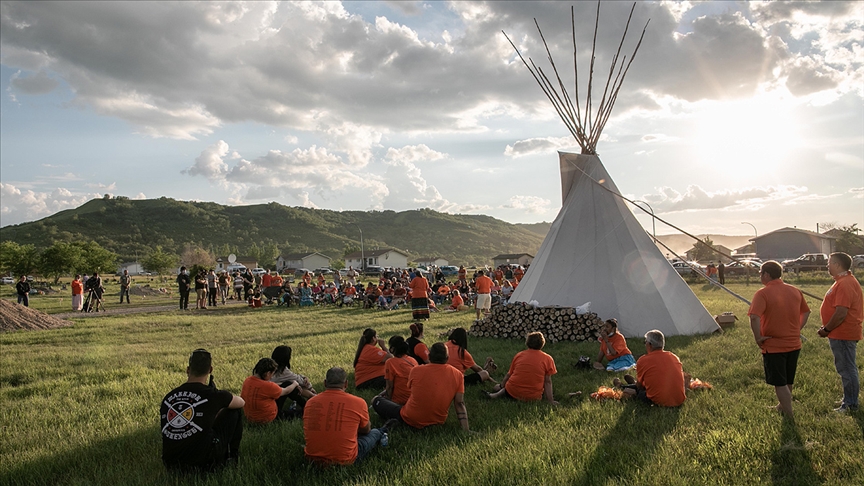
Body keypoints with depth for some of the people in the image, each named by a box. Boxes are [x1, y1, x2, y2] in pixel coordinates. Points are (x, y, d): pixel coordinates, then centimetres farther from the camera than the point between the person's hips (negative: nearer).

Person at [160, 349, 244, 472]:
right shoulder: (213, 395, -8)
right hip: (203, 463, -5)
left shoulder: (168, 397, 4)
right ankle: (232, 455, 26)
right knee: (234, 411, 15)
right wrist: (221, 404, 36)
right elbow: (241, 402, 14)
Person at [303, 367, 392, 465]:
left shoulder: (310, 402, -3)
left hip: (312, 458, 4)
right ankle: (381, 433, 55)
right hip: (344, 460, -4)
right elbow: (366, 430, 9)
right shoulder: (358, 402, -11)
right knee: (375, 433, 24)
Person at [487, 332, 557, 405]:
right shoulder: (547, 358, -2)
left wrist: (501, 386, 27)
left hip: (513, 393, 4)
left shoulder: (519, 355, 6)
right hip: (533, 398, -4)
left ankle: (502, 393, -2)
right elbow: (548, 381, -4)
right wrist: (550, 401, 0)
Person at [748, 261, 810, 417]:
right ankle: (783, 406, 40)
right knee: (788, 381, 23)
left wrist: (758, 337, -19)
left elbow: (754, 317, -30)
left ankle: (789, 416, 10)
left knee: (780, 383, 6)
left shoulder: (762, 294, -18)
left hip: (773, 346, -7)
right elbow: (806, 312, 15)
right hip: (794, 344, 7)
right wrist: (797, 329, 16)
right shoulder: (795, 291, 3)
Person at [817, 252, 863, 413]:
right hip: (843, 333, 11)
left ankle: (851, 404, 7)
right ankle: (849, 399, 29)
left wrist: (826, 329, -15)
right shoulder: (844, 281, 13)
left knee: (846, 369, -2)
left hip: (843, 335, -11)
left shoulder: (845, 284, -22)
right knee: (846, 368, 18)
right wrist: (827, 328, 16)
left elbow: (841, 313, -26)